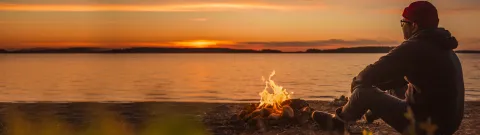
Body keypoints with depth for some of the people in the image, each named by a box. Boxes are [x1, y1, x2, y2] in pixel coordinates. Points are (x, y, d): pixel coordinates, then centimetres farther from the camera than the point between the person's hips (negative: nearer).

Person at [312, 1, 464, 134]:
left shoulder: (414, 47, -18)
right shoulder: (440, 47, 14)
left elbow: (374, 72, -16)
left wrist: (356, 83, 6)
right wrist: (375, 85, 20)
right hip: (446, 121, 10)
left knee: (364, 91, -6)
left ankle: (338, 121, 19)